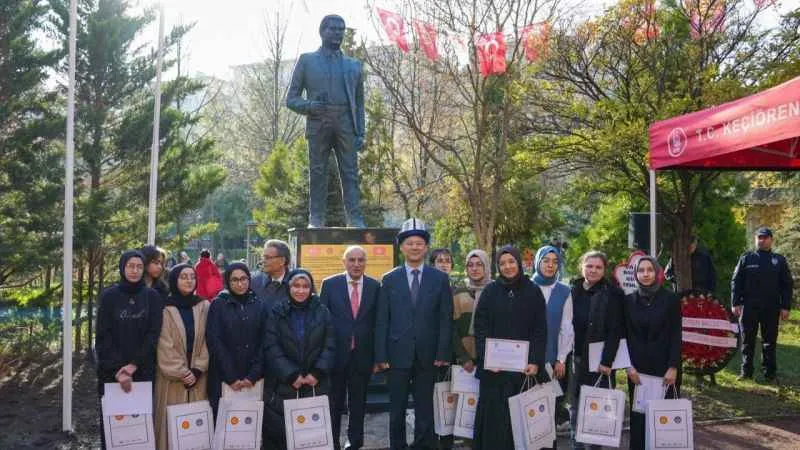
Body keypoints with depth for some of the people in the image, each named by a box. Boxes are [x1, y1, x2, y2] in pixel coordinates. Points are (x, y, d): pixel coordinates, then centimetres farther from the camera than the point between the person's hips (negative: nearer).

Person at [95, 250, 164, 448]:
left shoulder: (153, 297, 2)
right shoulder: (108, 296, 0)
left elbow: (153, 334, -3)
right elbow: (103, 337, -4)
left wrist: (134, 365, -13)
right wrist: (117, 369, -14)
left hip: (143, 371, 0)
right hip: (111, 372, 0)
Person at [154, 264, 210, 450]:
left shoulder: (204, 306, 6)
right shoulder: (165, 308, -3)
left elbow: (208, 341, 3)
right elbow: (164, 346, -6)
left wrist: (197, 370, -7)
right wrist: (181, 372, -10)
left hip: (198, 376, 2)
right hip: (172, 376, -2)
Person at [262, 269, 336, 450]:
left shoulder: (322, 312, 6)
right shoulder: (277, 312, 2)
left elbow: (329, 346, 2)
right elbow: (271, 348, -5)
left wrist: (317, 373, -11)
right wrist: (291, 375, -13)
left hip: (316, 384, 1)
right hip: (284, 385, -1)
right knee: (279, 431, -1)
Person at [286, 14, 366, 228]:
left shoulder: (353, 65, 21)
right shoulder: (307, 61, 15)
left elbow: (359, 103, 18)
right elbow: (291, 98, 11)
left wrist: (360, 133, 6)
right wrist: (309, 106, -10)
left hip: (346, 124, 1)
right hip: (318, 124, -1)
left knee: (350, 173, -6)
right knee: (317, 173, -3)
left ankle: (355, 220, -9)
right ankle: (316, 220, -1)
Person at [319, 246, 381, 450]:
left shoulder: (375, 286, 1)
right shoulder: (330, 284, -2)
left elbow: (378, 322, 3)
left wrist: (378, 354, 0)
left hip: (362, 354, 1)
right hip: (336, 352, -1)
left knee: (358, 401, 11)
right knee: (334, 402, 10)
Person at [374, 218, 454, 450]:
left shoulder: (440, 279, 3)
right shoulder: (389, 279, 4)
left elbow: (446, 319, 1)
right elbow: (382, 321, 2)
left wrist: (443, 353, -5)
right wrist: (380, 356, -4)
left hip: (428, 355, 0)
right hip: (398, 354, 0)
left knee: (425, 409, 8)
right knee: (397, 409, 8)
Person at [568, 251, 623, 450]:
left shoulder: (612, 294, -5)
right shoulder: (573, 290, 7)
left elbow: (615, 331, -9)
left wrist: (607, 361, -16)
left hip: (599, 361, -4)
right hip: (575, 359, 4)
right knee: (575, 407, 10)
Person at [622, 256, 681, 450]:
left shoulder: (670, 299, 0)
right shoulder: (629, 300, 6)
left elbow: (676, 335, -3)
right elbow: (625, 336, 6)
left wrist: (673, 367, -10)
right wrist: (629, 365, -3)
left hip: (664, 367, -2)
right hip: (637, 369, 2)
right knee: (638, 414, 2)